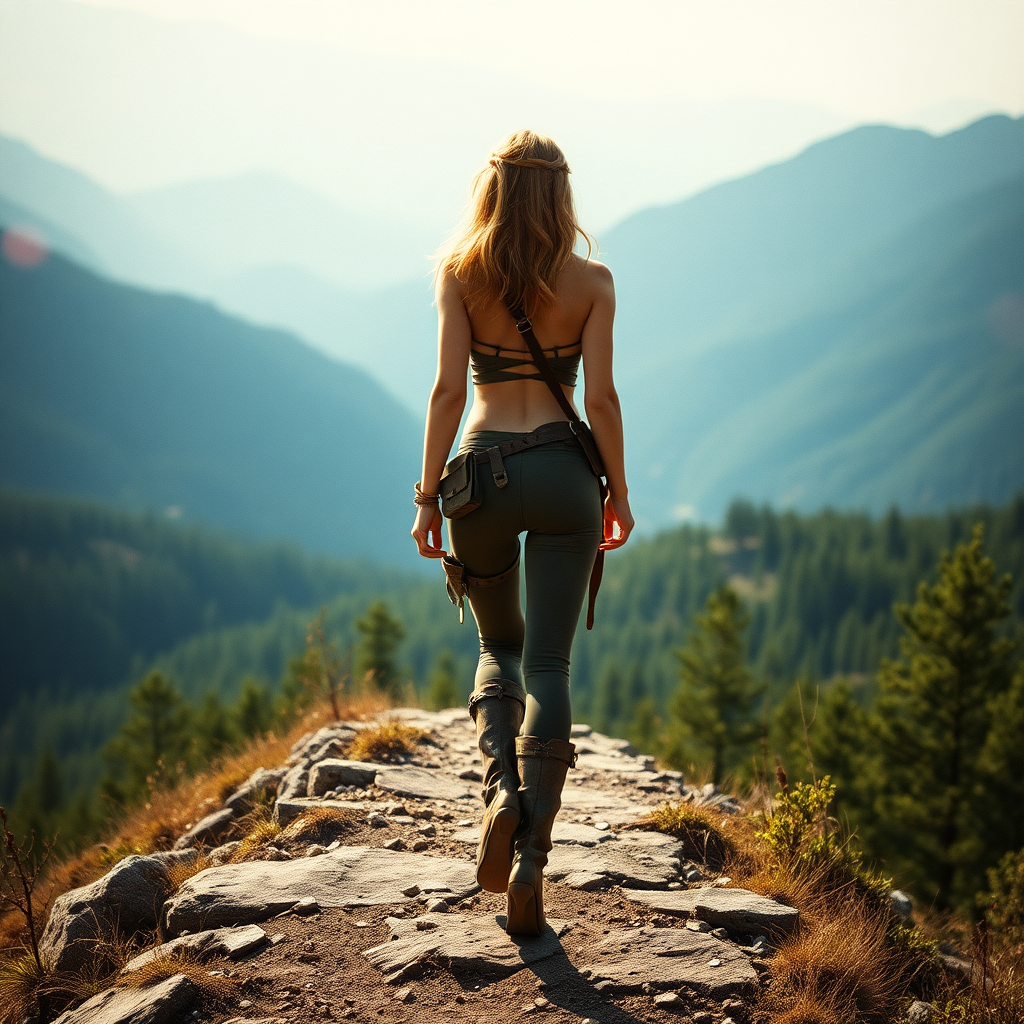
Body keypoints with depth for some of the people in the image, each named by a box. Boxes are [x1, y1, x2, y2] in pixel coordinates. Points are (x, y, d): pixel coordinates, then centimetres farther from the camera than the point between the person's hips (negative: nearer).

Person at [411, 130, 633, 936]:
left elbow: (448, 389, -5)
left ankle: (501, 788, -6)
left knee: (500, 647, 21)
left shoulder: (460, 273, 0)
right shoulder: (592, 281, 1)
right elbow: (600, 397, -3)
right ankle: (532, 856, -8)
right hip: (563, 472, -1)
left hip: (483, 471, 1)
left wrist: (429, 493, 0)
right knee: (548, 664, 1)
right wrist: (618, 492, 8)